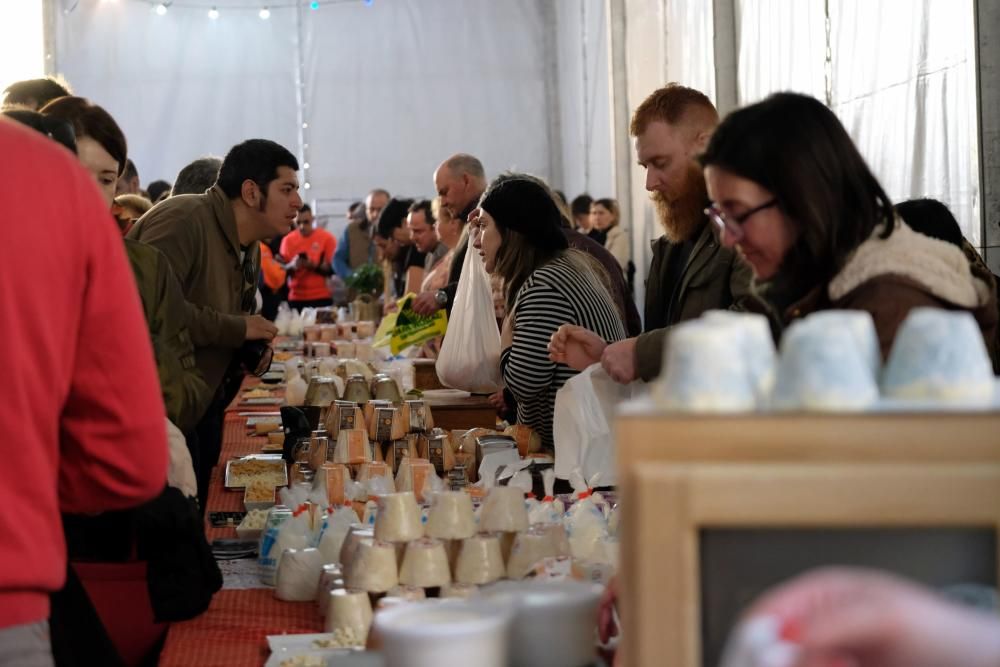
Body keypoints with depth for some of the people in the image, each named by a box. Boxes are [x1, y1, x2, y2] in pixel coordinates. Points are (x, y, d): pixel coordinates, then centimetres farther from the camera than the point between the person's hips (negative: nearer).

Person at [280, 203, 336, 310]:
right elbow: (282, 269, 7)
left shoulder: (327, 238, -2)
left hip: (321, 297, -2)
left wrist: (314, 266, -19)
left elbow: (332, 268, -2)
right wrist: (292, 266, -15)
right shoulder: (288, 240, 5)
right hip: (295, 298, 2)